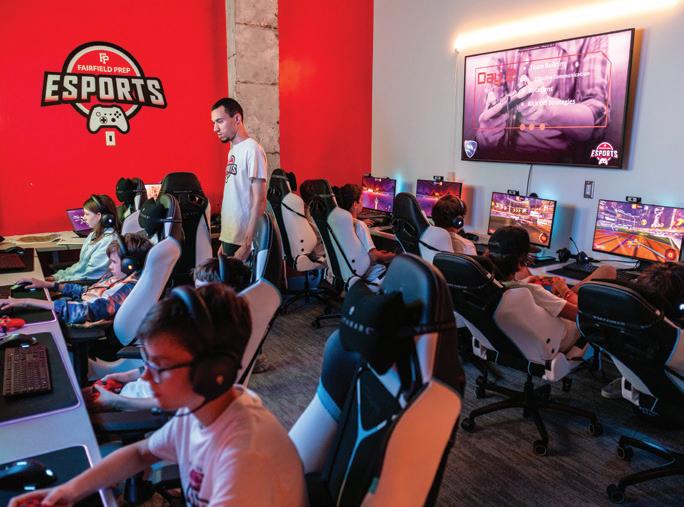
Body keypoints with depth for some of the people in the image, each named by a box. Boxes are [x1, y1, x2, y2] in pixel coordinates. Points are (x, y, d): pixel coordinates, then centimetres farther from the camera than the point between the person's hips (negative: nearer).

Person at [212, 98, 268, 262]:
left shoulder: (252, 149, -12)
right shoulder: (233, 151, 13)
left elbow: (259, 202, -16)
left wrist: (247, 245, -20)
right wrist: (224, 242, 13)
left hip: (243, 241, -8)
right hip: (230, 238, 8)